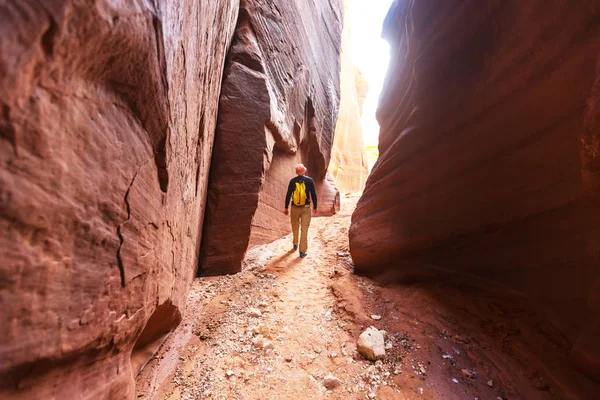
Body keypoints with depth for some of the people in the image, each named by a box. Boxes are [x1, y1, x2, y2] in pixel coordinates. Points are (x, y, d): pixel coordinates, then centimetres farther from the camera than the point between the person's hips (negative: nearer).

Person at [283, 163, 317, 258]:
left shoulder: (292, 181, -3)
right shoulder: (309, 180, -5)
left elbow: (288, 195, -2)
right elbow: (313, 194, -3)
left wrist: (286, 208, 5)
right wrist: (315, 207, 7)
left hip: (295, 207, 2)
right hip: (306, 208, -2)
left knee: (295, 227, 22)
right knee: (304, 229, 2)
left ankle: (295, 244, 39)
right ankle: (302, 251, 4)